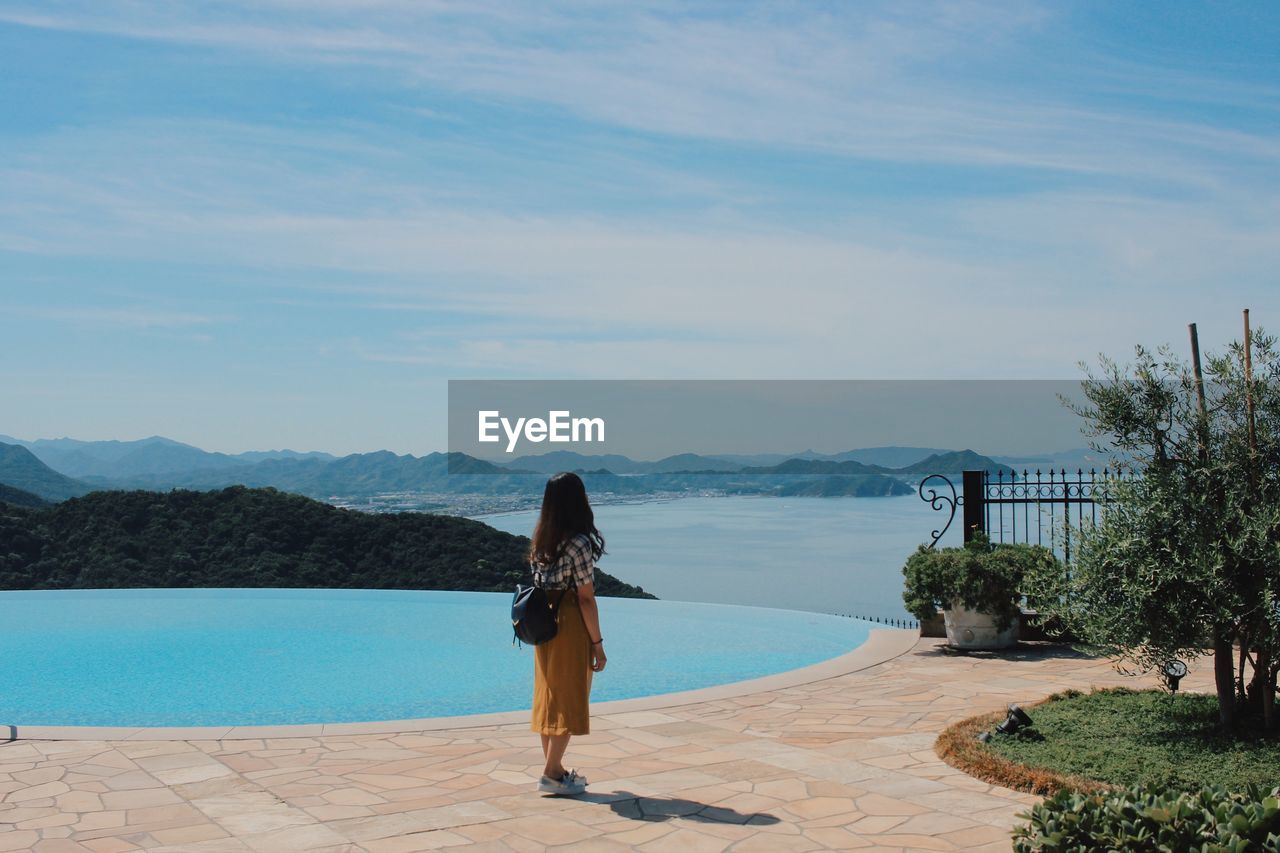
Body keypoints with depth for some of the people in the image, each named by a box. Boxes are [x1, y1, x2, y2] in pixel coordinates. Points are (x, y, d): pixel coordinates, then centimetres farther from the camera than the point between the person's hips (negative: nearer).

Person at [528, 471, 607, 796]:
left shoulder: (540, 539, 4)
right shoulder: (579, 542, -17)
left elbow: (539, 584, 7)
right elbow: (585, 598, -16)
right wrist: (597, 643, -10)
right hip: (570, 627, -7)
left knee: (548, 697, 13)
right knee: (569, 701, 3)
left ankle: (554, 769, 23)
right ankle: (551, 774, 6)